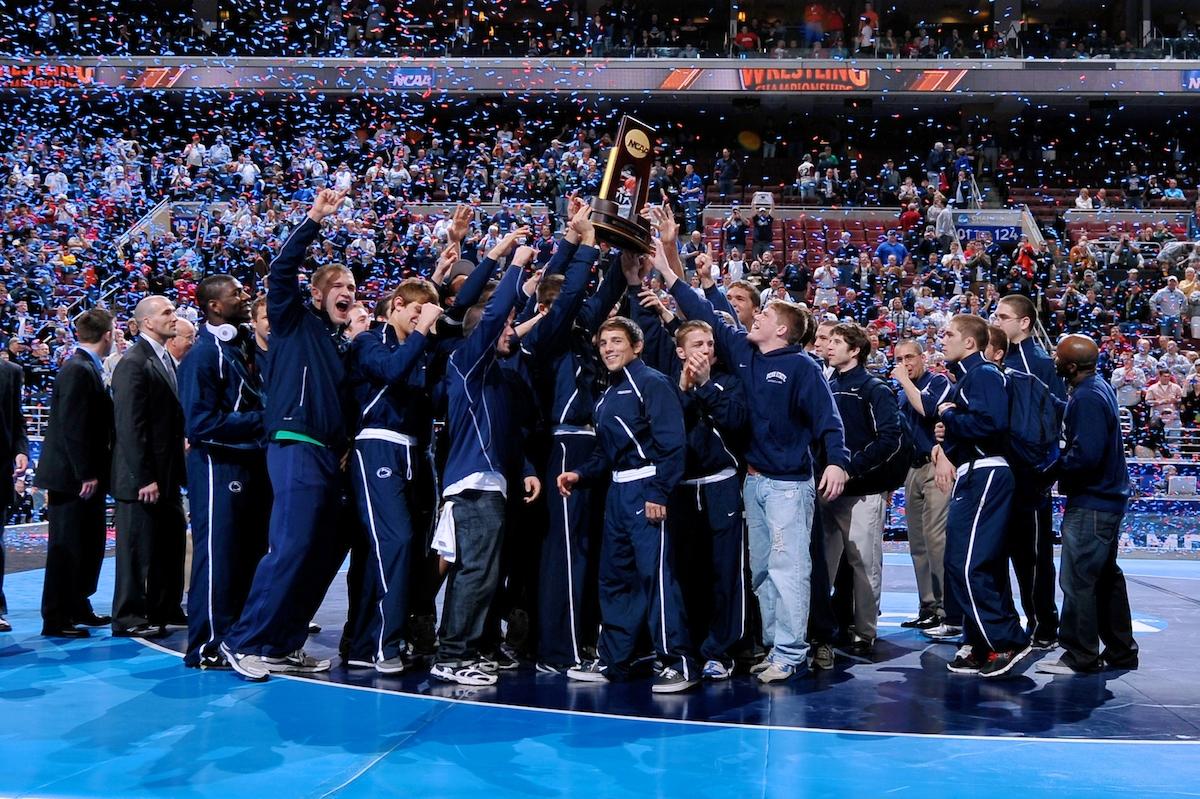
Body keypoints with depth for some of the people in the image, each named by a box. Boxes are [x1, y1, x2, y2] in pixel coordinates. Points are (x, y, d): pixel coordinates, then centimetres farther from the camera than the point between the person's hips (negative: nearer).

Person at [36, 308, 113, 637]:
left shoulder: (88, 368, 13)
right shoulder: (78, 370, -17)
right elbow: (72, 426, -22)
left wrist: (93, 472, 13)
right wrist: (86, 474, -21)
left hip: (86, 475, 10)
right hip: (73, 477, -10)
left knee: (89, 545, 18)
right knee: (65, 548, -1)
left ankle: (78, 607, 30)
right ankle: (55, 620, 8)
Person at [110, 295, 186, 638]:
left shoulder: (166, 359, 14)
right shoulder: (133, 363, -15)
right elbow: (130, 427, -20)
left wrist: (178, 469, 13)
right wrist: (144, 478, -21)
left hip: (166, 473, 9)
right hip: (143, 478, -9)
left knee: (172, 542, 15)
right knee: (138, 547, 0)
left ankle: (166, 609, 27)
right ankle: (129, 618, 12)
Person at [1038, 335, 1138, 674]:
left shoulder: (1087, 398, -21)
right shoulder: (1099, 386, 10)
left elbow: (1086, 455, -27)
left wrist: (1055, 466, -12)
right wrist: (1062, 462, 7)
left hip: (1090, 504, -11)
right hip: (1108, 497, 11)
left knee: (1077, 580, -3)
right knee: (1107, 576, 18)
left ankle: (1080, 656, 5)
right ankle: (1121, 651, 28)